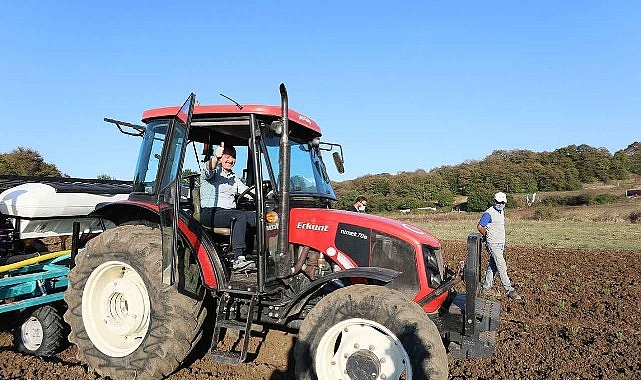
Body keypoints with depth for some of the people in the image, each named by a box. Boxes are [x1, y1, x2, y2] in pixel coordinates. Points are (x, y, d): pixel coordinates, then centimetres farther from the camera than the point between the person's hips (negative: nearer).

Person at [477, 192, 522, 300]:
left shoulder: (501, 212, 13)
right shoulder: (489, 213, -14)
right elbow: (480, 227, -12)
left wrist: (503, 243, 15)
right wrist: (488, 236, 1)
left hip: (501, 244, 8)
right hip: (493, 244, -8)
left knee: (493, 266, 12)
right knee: (501, 266, -7)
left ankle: (486, 287, 20)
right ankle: (510, 290, -4)